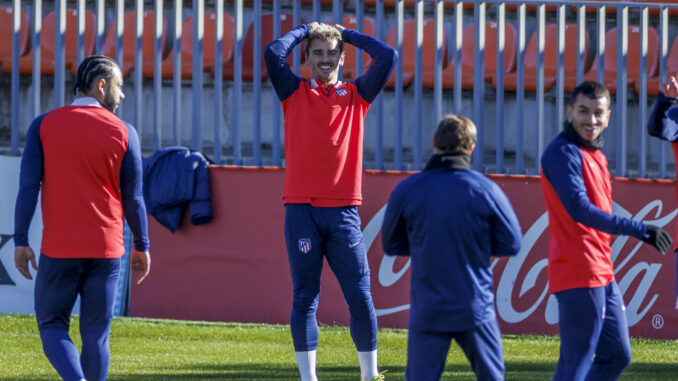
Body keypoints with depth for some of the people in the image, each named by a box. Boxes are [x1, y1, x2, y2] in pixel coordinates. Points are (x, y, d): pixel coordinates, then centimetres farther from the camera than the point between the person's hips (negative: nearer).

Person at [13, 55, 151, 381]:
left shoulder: (43, 125, 0)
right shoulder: (123, 132, 0)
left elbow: (28, 187, -5)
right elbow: (133, 197, 2)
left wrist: (21, 241, -1)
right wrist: (141, 247, 12)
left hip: (59, 249, 0)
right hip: (106, 250, 0)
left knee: (52, 326, 7)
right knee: (96, 334, 8)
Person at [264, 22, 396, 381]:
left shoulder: (355, 95, 13)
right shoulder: (295, 92, 10)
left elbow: (387, 57, 4)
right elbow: (273, 53, -5)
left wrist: (346, 34, 13)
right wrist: (305, 30, 10)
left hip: (343, 212, 1)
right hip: (302, 211, -1)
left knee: (360, 297, 0)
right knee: (304, 299, 0)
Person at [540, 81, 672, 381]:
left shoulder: (595, 154, 17)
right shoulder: (563, 153, -13)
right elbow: (579, 210, -23)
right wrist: (639, 230, -25)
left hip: (602, 275, 10)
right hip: (579, 277, -10)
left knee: (617, 356, 14)